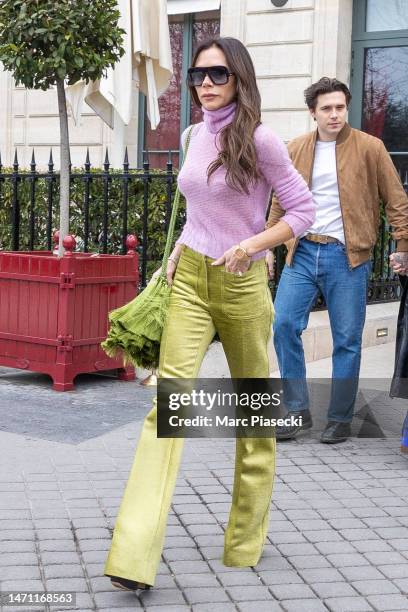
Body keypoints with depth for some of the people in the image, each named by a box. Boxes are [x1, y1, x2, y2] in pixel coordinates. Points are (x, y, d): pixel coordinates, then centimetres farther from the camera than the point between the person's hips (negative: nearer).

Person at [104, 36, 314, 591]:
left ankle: (246, 543, 28)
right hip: (189, 278, 4)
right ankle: (134, 557, -16)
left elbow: (303, 210, -7)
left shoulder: (258, 140, -8)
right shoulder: (195, 136, 9)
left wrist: (251, 245, -18)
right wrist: (179, 253, 10)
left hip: (241, 285, -4)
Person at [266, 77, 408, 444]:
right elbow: (280, 202, 16)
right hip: (302, 252, 3)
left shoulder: (369, 148, -2)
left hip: (347, 256, -3)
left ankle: (340, 420, 16)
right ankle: (298, 412, 8)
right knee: (284, 325, -5)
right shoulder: (296, 150, 9)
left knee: (347, 339, 2)